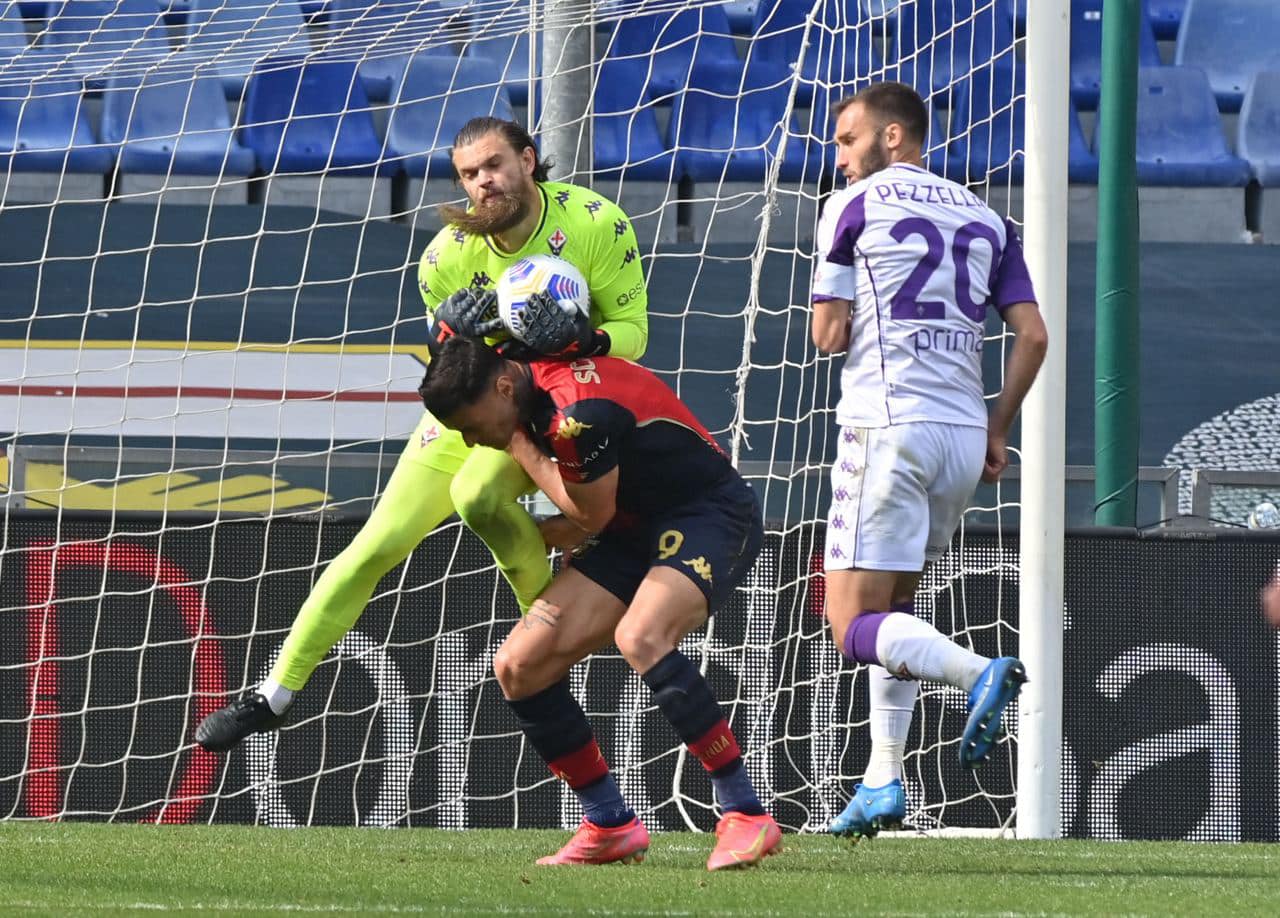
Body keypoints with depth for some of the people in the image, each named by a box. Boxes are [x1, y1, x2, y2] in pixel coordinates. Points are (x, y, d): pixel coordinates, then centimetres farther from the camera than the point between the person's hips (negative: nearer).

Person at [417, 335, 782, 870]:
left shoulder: (580, 413, -29)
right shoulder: (539, 382, 2)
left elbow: (593, 513, -13)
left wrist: (519, 446, -7)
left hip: (712, 514, -9)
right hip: (636, 530, 9)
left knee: (638, 638, -36)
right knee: (518, 666, -2)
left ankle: (745, 816, -29)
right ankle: (611, 826, 9)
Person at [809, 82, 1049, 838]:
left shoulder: (854, 207, 1)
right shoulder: (984, 219, 15)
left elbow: (828, 337, 0)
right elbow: (1032, 334, 7)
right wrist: (999, 430, 15)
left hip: (889, 426, -6)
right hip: (964, 430, 6)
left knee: (855, 626, -7)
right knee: (895, 609, 20)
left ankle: (976, 671, -32)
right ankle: (884, 782, 13)